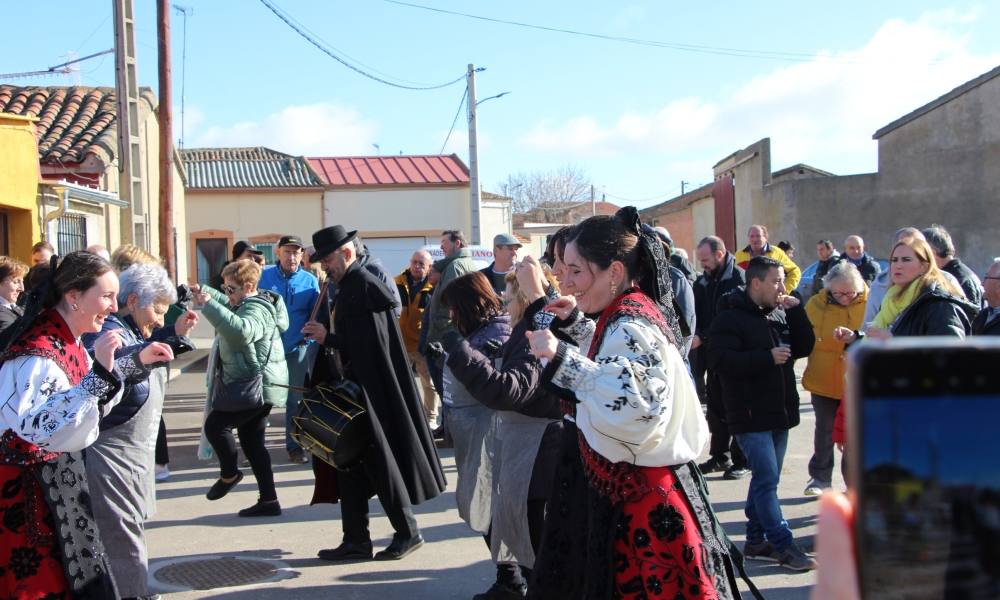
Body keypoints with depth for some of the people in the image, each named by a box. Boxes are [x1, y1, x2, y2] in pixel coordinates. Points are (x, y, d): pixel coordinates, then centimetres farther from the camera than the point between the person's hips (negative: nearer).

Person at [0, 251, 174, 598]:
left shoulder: (68, 341, 3)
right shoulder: (37, 353, -26)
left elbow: (95, 400, 21)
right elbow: (42, 431, -41)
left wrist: (137, 361, 13)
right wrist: (98, 373, -43)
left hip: (60, 484, 9)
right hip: (33, 492, -9)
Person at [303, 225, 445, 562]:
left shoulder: (365, 286, -16)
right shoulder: (348, 286, 12)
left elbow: (374, 345, -21)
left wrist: (328, 338, -16)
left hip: (372, 392, -9)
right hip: (354, 390, 9)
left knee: (378, 461, 0)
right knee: (350, 462, 10)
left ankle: (407, 532, 14)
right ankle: (356, 541, 16)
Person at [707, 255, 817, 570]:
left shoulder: (780, 312, 10)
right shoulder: (730, 317, -12)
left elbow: (803, 347, 11)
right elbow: (719, 360, -21)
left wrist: (796, 311, -1)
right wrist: (767, 357, -22)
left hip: (779, 411, 8)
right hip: (750, 414, -8)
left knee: (765, 479, 14)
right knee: (767, 480, -9)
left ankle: (756, 541, 24)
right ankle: (783, 545, -2)